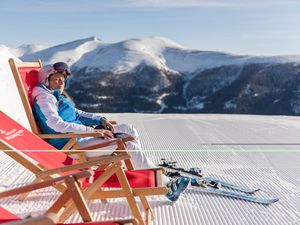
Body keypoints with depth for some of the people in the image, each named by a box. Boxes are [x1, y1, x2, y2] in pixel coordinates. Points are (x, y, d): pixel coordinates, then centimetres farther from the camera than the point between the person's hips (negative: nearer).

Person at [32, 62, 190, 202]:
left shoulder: (58, 96, 20)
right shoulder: (44, 98, -8)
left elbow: (77, 114, 23)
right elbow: (58, 125, -22)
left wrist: (100, 120, 5)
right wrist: (94, 131, -24)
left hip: (80, 137, 10)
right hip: (71, 145, -10)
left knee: (129, 130, 2)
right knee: (129, 146, -19)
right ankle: (167, 185, -13)